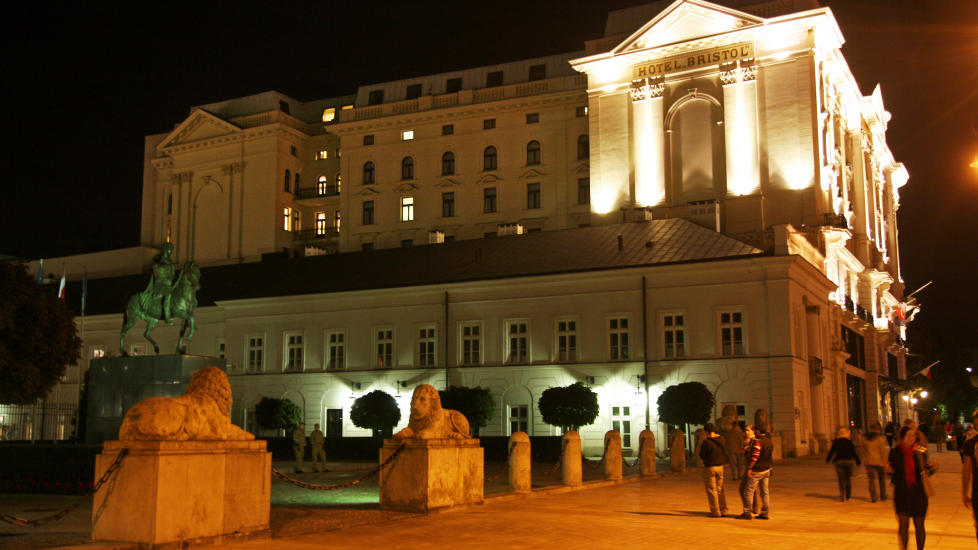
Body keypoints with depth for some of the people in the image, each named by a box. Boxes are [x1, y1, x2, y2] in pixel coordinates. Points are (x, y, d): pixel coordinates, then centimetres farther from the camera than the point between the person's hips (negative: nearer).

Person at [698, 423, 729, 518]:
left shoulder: (707, 441, -19)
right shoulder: (721, 439, 1)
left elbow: (702, 455, -14)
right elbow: (725, 452, 11)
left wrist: (701, 446, 0)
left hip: (709, 467, -6)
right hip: (720, 466, 6)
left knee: (711, 490, 2)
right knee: (720, 489, 16)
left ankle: (715, 511, 4)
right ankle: (723, 510, 19)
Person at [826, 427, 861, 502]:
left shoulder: (836, 441, 0)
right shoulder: (849, 441, -3)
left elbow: (831, 451, 5)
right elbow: (854, 453, -1)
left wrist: (827, 459, 19)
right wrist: (858, 462, 8)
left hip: (839, 461, 0)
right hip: (849, 461, 0)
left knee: (841, 480, 2)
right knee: (848, 479, 12)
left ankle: (842, 497, -5)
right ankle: (848, 496, 14)